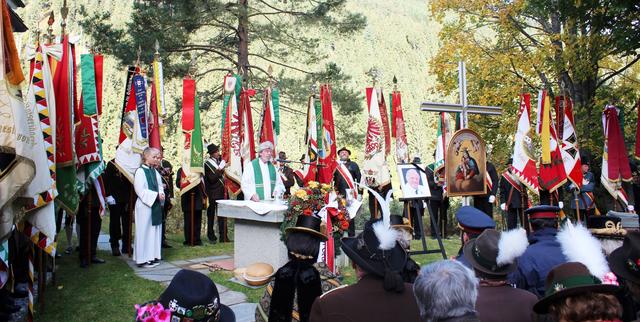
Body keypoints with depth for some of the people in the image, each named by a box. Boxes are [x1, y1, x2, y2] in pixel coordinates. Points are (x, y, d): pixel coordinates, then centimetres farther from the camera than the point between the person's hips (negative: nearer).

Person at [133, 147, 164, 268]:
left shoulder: (155, 172, 11)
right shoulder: (140, 171, -11)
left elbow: (160, 186, 17)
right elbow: (140, 190, -17)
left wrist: (161, 194, -4)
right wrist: (156, 195, -18)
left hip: (155, 205, 8)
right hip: (144, 205, -8)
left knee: (155, 230, 11)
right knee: (144, 231, -3)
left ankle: (153, 256, 19)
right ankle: (143, 259, 3)